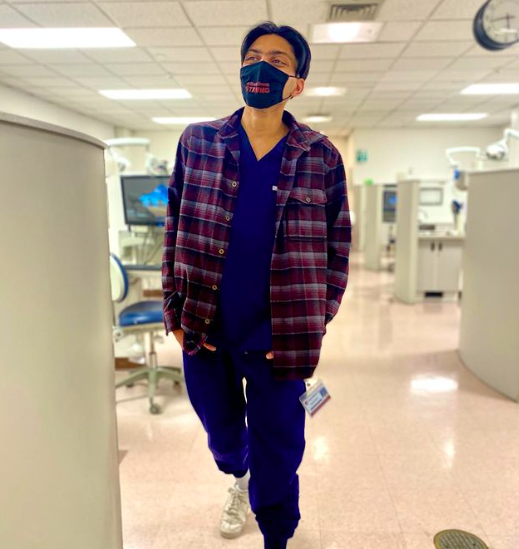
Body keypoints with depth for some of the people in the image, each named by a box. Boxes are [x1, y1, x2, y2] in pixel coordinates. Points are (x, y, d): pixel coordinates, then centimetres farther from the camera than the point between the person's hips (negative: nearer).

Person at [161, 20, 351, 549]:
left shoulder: (321, 156, -2)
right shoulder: (197, 141, 2)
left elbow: (337, 247, 1)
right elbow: (174, 229, 5)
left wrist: (313, 325, -4)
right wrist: (176, 310, 0)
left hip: (279, 337, -2)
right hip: (205, 330, 2)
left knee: (278, 451, 10)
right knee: (222, 434, 23)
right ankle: (239, 478, 58)